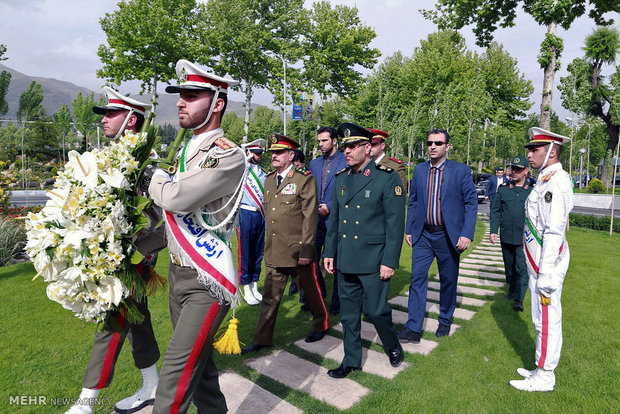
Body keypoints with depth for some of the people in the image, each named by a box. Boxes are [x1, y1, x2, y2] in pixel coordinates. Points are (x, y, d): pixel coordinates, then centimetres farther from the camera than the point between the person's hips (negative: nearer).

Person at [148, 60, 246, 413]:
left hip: (207, 281, -9)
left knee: (176, 378, -4)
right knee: (198, 362, 20)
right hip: (178, 274, 9)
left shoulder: (228, 155, -16)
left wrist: (156, 177, -6)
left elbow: (174, 198, -26)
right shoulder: (186, 152, 12)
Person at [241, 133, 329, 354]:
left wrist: (306, 250, -15)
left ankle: (321, 325, 37)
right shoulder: (269, 180, 11)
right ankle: (262, 339, 23)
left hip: (297, 250, -5)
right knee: (270, 295, 11)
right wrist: (269, 241, 17)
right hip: (273, 251, 6)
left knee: (310, 290, 13)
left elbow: (310, 217, -12)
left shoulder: (305, 179, -9)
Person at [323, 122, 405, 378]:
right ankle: (351, 360, 30)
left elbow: (396, 223, -10)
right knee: (348, 313, 13)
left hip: (373, 260, -5)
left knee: (375, 310, 5)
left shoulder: (387, 178, -8)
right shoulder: (341, 178, 9)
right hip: (345, 260, 5)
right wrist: (329, 252, 12)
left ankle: (393, 346, 35)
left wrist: (389, 261, -13)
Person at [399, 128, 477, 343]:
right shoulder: (419, 170, 6)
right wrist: (409, 229, 7)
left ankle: (445, 321, 32)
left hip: (448, 236, -2)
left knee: (448, 281, 11)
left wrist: (467, 234, -13)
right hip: (423, 235, 2)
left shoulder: (461, 170, -4)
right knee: (417, 277, -3)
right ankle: (413, 328, 3)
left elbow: (471, 203, -5)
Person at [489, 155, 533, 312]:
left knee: (522, 268, -8)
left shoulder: (533, 190, 1)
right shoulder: (503, 189, 6)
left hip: (524, 239, -3)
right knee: (509, 268, 15)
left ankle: (519, 300, -6)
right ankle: (512, 291, 34)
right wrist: (493, 231, -2)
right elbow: (495, 211, 7)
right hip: (506, 237, 3)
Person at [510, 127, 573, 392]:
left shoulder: (557, 181, -17)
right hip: (537, 264, 10)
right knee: (542, 319, 18)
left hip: (547, 266, -10)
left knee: (547, 321, 2)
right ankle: (542, 370, 32)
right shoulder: (545, 180, 14)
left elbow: (554, 232, -23)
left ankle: (544, 378, 16)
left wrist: (546, 276, -22)